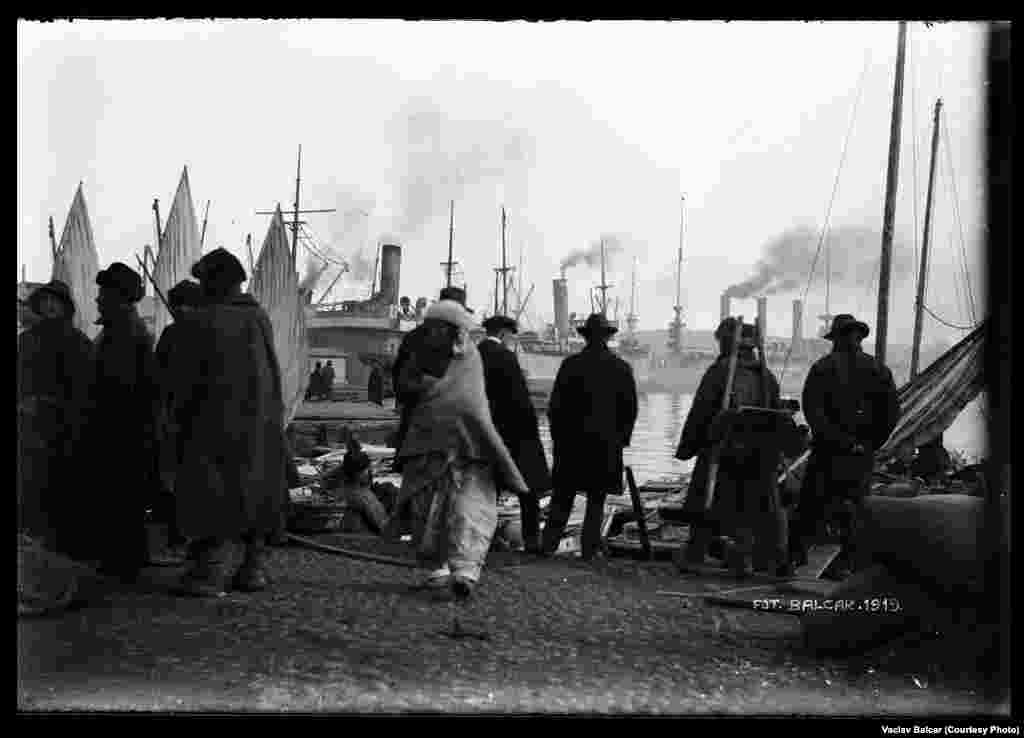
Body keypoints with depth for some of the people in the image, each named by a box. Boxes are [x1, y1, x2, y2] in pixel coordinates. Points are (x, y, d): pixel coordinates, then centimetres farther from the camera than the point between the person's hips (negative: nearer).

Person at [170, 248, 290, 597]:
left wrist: (180, 412, 7)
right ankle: (255, 567, 14)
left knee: (212, 493, 0)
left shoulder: (200, 322, -10)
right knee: (257, 493, 11)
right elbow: (268, 369, 7)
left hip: (218, 421, -5)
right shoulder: (260, 317, 5)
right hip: (264, 422, 5)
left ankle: (211, 569, -2)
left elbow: (188, 378, -7)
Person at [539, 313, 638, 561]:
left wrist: (557, 435, 8)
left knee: (562, 495, 9)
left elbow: (555, 404, -2)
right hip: (608, 441, 0)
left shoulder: (571, 364, -4)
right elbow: (630, 408, 2)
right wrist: (622, 438, 12)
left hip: (572, 439, 0)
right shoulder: (622, 368, -1)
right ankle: (590, 549, 5)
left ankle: (549, 544, 8)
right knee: (596, 498, 7)